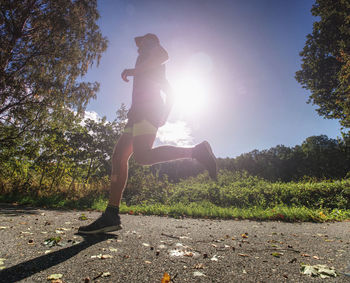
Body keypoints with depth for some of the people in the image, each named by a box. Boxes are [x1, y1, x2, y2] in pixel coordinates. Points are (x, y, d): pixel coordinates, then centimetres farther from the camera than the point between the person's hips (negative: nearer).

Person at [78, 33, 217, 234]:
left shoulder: (150, 43, 17)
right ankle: (112, 215, -9)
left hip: (146, 106, -9)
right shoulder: (156, 70, 38)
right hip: (139, 112, 9)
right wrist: (164, 117, 25)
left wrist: (133, 70, -4)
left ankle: (197, 151, -22)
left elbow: (163, 55, -8)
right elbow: (171, 93, 35)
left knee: (142, 156, -28)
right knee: (119, 156, -3)